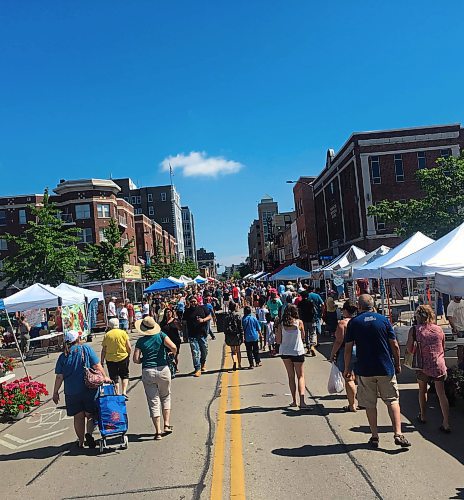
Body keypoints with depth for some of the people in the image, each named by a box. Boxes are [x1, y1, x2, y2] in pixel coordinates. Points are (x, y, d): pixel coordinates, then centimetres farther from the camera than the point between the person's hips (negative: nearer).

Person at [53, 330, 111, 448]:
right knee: (91, 414, 12)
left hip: (71, 392, 2)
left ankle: (81, 441, 21)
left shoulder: (63, 356, 1)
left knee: (78, 417, 13)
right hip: (89, 389, -1)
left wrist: (55, 392, 9)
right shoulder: (86, 349, -3)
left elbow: (59, 377, -1)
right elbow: (97, 366, -6)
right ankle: (89, 433, -11)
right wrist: (105, 377, 5)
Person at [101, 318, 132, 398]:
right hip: (123, 357, 0)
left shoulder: (107, 335, -4)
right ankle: (124, 392, 3)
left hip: (110, 359, 0)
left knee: (114, 378, 12)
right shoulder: (123, 333, -4)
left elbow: (103, 350, -3)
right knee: (124, 375, 17)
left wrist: (102, 361, 6)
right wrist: (128, 355, 12)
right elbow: (129, 348, -6)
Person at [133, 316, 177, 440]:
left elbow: (136, 360, -5)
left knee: (153, 401, 5)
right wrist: (173, 354, 7)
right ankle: (167, 425, 16)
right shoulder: (161, 335, -2)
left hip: (147, 372, 0)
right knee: (165, 397, 21)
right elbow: (173, 347, -14)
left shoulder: (140, 341, 0)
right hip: (163, 370, 0)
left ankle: (158, 431, 5)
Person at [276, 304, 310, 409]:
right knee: (300, 376, 6)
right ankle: (302, 401, -8)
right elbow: (303, 337, 3)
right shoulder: (299, 322, -8)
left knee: (291, 377, 15)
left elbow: (278, 340, -2)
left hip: (285, 352, 2)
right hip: (298, 351, -2)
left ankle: (294, 401, 17)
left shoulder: (281, 324, -4)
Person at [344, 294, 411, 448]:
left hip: (364, 370, -1)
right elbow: (395, 345, 2)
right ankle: (398, 434, 0)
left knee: (370, 404, 10)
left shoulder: (353, 323, -3)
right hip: (386, 368, 1)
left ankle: (374, 436, 14)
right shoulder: (383, 320, 1)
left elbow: (348, 348, -3)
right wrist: (398, 364, 14)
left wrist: (347, 368, 6)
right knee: (392, 400, 10)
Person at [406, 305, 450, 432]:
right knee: (441, 394, 5)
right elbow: (443, 349, 11)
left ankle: (423, 416, 31)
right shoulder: (439, 329, 2)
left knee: (422, 390, 19)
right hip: (439, 366, 2)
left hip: (423, 366, -2)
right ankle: (446, 424, 2)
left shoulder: (415, 329, -8)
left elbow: (409, 349, -10)